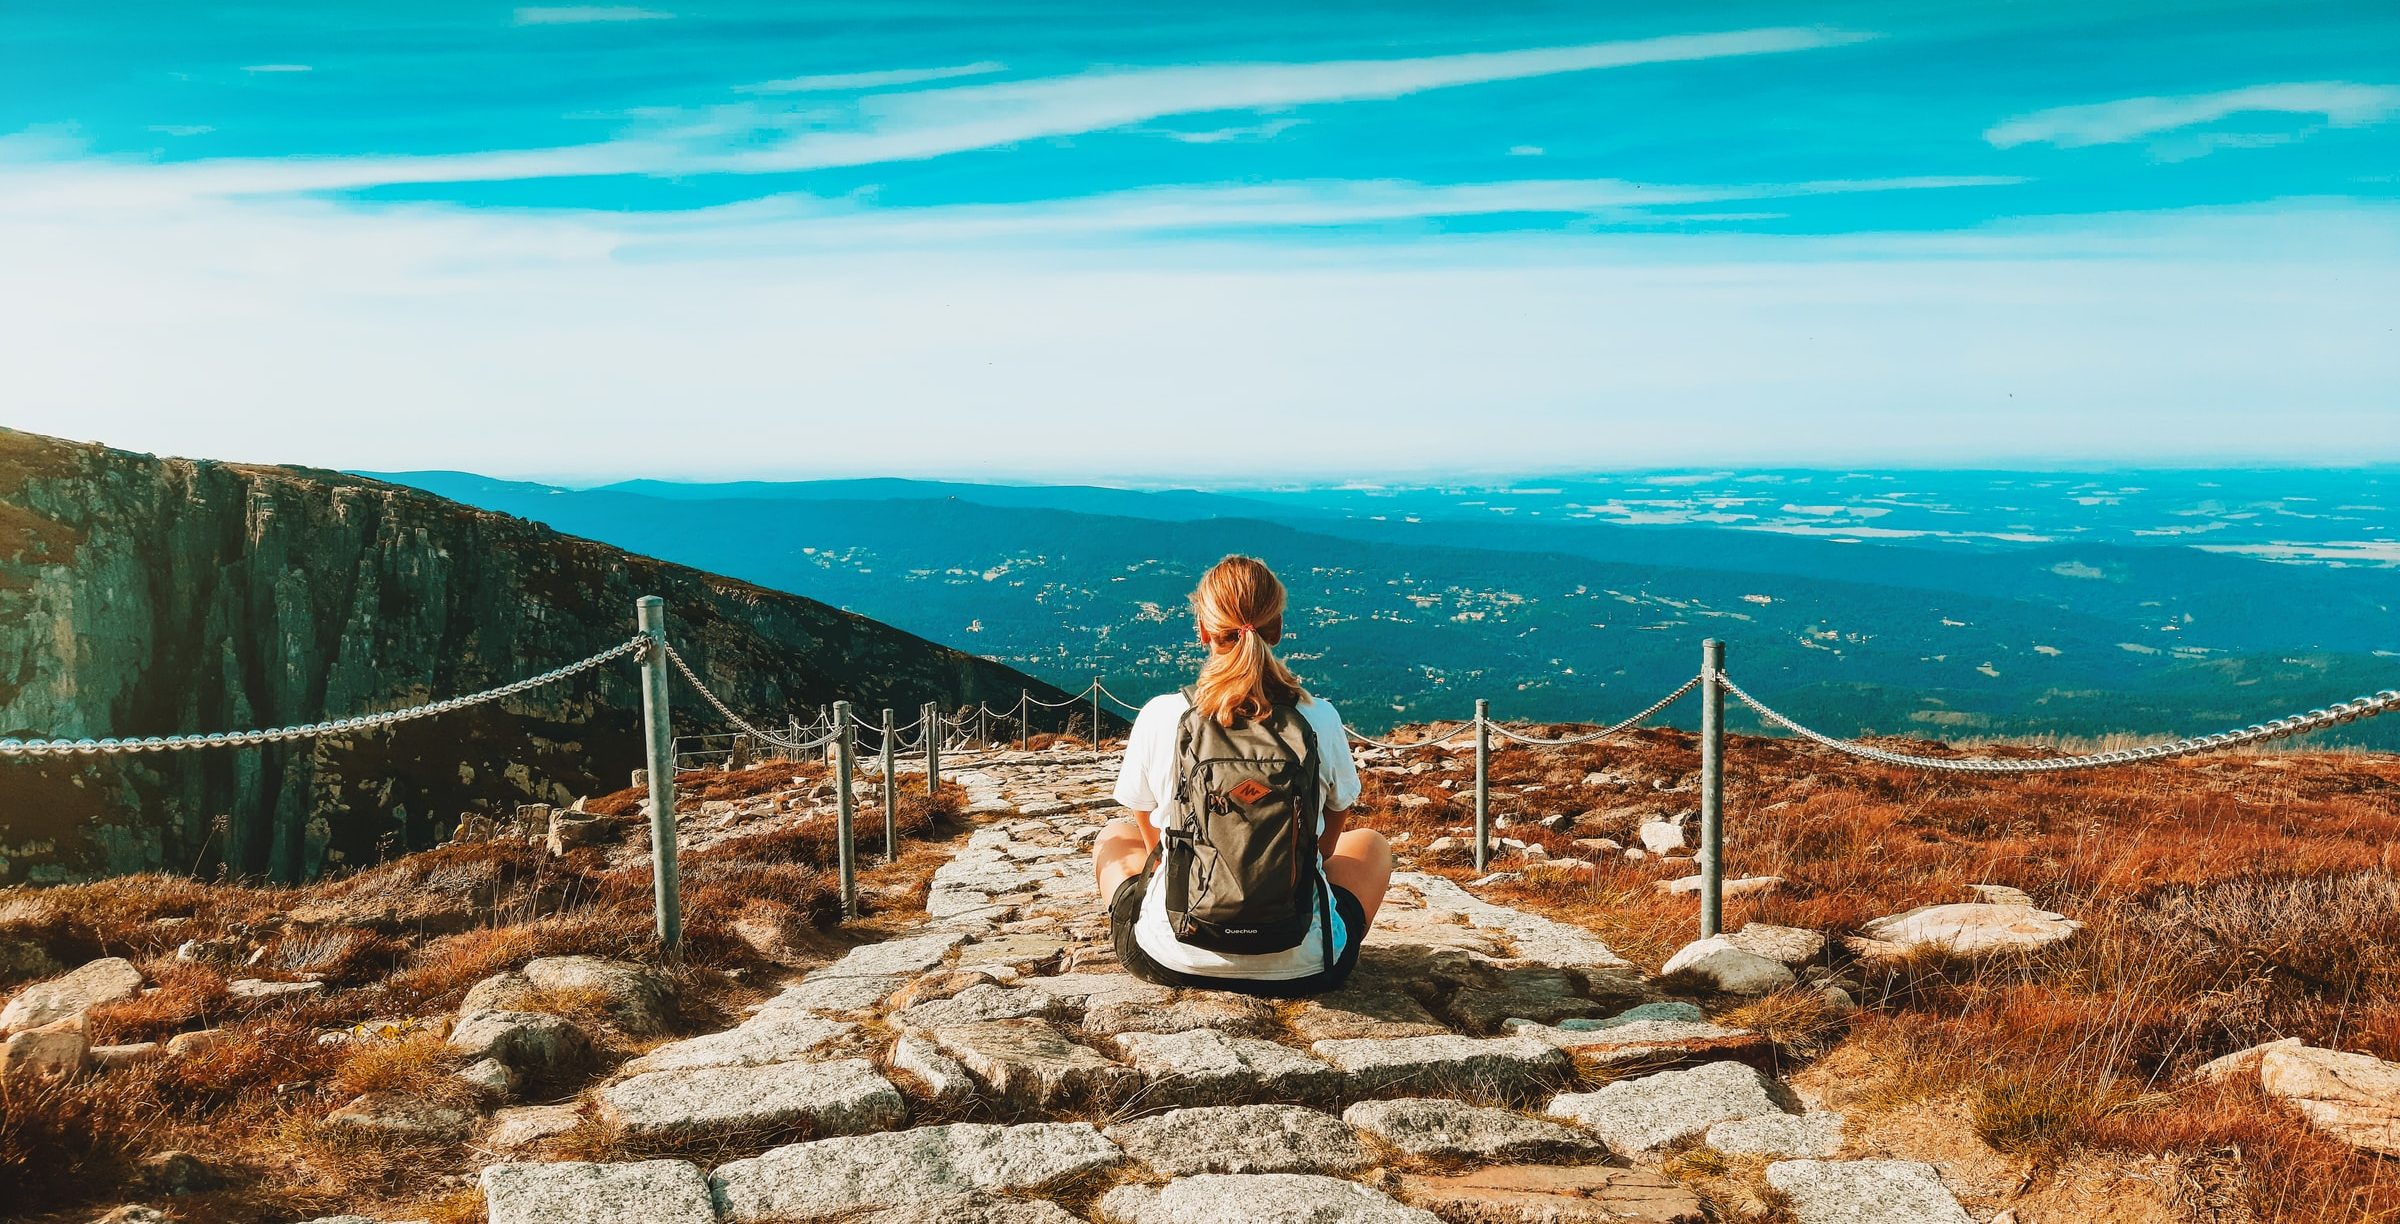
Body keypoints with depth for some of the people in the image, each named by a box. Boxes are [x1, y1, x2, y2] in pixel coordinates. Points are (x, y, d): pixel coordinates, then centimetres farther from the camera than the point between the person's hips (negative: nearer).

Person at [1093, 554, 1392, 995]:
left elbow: (1152, 838, 4)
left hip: (1171, 959, 0)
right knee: (1370, 844, 30)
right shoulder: (1320, 719, -11)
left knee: (1114, 835, 31)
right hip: (1301, 967, 0)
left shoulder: (1161, 716, -13)